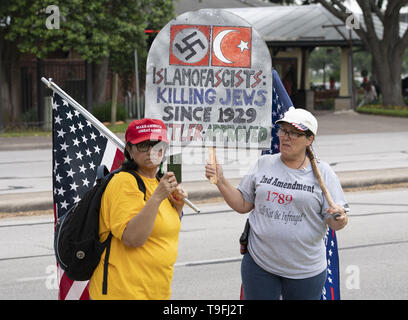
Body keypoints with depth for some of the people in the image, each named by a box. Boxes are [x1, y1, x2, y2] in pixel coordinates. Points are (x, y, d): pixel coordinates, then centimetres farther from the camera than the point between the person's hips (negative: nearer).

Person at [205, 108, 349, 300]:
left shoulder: (322, 172, -2)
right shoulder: (263, 165, 5)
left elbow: (334, 224, -4)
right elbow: (242, 205, 8)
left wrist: (339, 218, -26)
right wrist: (220, 181, -3)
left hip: (306, 269, -1)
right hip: (259, 264, 1)